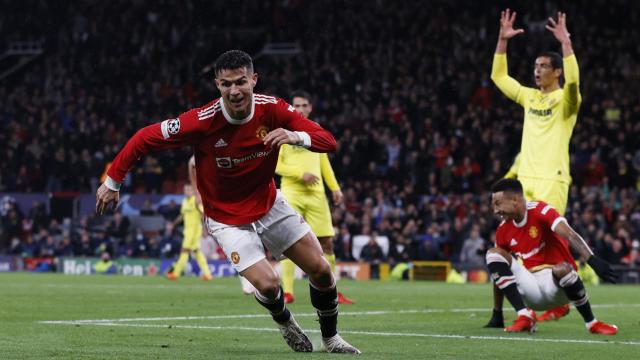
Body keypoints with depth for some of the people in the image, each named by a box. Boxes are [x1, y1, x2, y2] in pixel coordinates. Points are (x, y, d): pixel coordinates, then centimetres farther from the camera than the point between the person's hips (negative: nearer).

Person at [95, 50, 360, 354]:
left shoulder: (272, 109, -17)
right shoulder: (202, 121, -27)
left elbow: (328, 141, -16)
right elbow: (144, 138, -17)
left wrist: (297, 136, -38)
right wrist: (112, 182, -11)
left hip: (270, 205, 4)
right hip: (228, 220, -4)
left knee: (321, 270, 1)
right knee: (268, 285, -18)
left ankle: (331, 338, 28)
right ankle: (284, 321, 20)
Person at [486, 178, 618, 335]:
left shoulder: (540, 211, -13)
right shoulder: (503, 230, 4)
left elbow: (570, 235, -30)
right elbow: (498, 270, 12)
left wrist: (592, 260, -47)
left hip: (556, 281, -5)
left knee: (562, 269, -39)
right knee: (493, 254, -11)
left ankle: (592, 323, -20)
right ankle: (524, 316, -23)